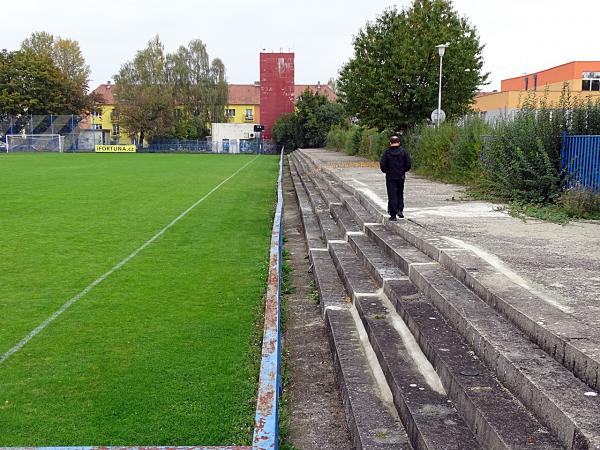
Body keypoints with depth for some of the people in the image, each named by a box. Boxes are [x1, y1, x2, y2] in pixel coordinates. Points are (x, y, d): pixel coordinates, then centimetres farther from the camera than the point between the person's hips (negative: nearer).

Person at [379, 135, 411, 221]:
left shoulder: (387, 152, -5)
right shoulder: (403, 151, -1)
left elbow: (382, 164, -10)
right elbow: (408, 163, -3)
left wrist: (386, 171, 8)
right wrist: (404, 170, 14)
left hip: (390, 177, -2)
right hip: (401, 176, 2)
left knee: (392, 195, 1)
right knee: (400, 193, 19)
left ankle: (393, 215, 0)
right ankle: (400, 210, 7)